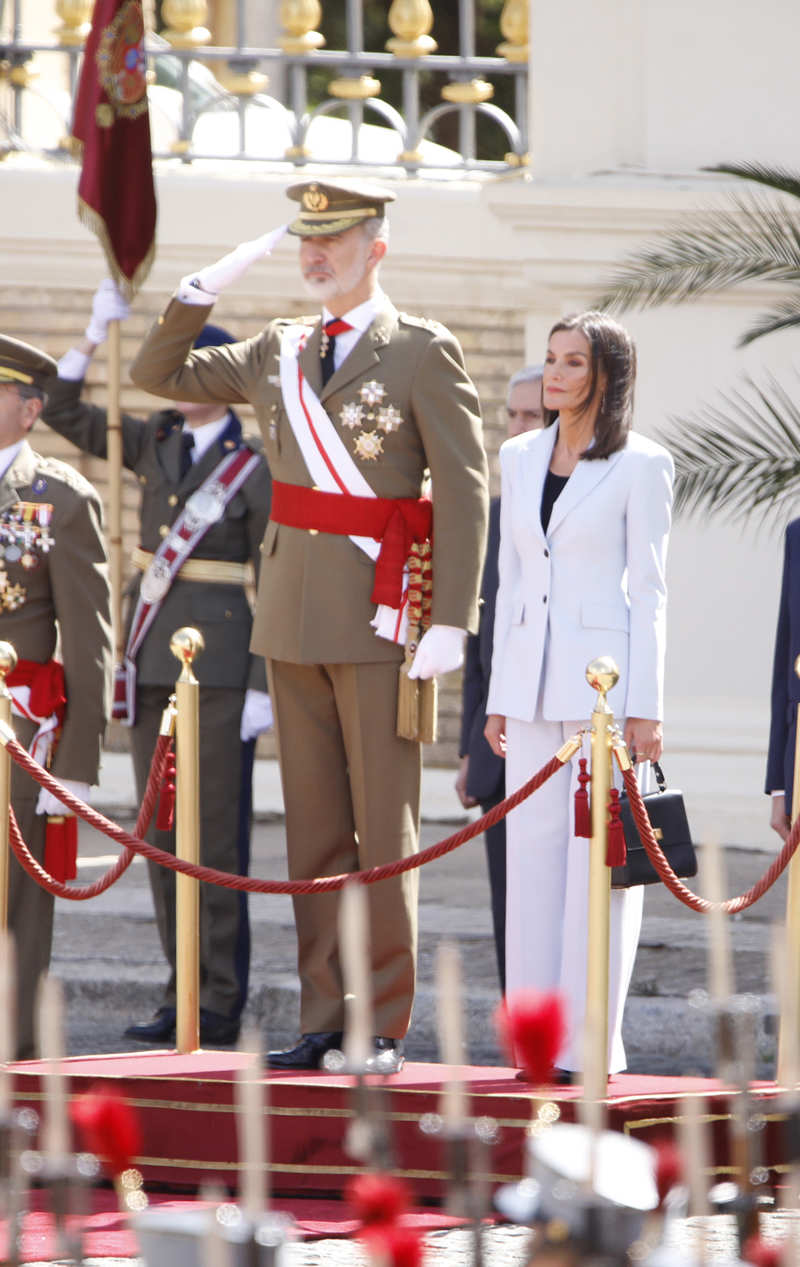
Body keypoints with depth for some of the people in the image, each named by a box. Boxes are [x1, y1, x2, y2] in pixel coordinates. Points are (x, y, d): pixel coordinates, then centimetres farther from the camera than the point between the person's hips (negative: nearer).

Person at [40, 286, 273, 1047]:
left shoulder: (254, 471, -4)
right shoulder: (155, 446, 11)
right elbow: (62, 413, 13)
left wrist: (264, 689, -11)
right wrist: (95, 335, 1)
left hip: (219, 665, -6)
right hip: (151, 662, 6)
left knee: (217, 833, -5)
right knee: (161, 834, 6)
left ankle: (221, 1004, -2)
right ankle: (183, 991, 11)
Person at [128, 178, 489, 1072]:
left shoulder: (423, 353, -5)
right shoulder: (280, 352, 12)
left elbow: (465, 493, -8)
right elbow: (156, 374, 19)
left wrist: (449, 622, -15)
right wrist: (204, 288, 4)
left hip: (379, 613, -6)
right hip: (291, 614, 6)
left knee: (384, 829, -3)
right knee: (314, 829, 7)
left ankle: (383, 1026, 0)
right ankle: (323, 1020, 10)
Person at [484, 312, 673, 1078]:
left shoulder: (640, 465, -3)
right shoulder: (519, 458, 12)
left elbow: (648, 589, -5)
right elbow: (510, 580, 15)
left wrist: (646, 707, -9)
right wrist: (497, 695, 12)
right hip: (533, 680, 5)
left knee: (599, 857, -5)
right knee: (533, 854, 4)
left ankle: (590, 1041, -3)